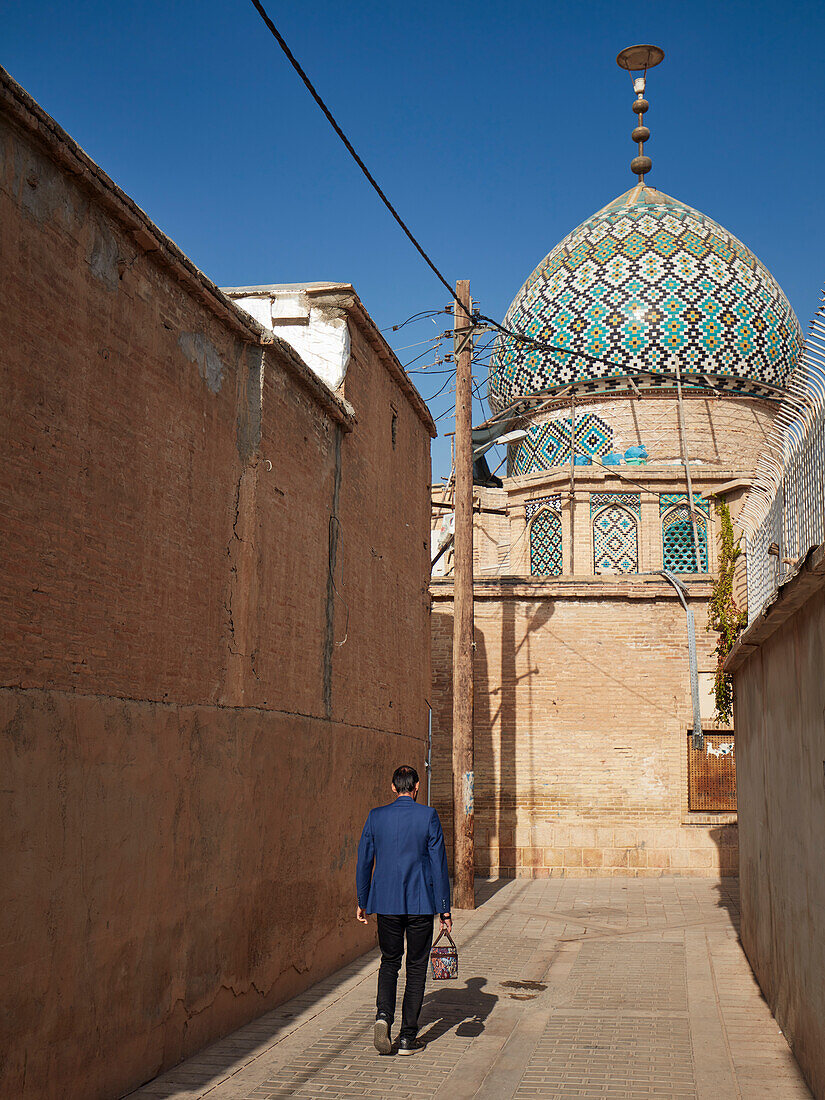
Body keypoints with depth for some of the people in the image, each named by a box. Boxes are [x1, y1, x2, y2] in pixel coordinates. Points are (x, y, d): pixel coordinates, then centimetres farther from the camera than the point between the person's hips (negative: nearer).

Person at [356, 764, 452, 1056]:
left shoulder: (375, 816, 0)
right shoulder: (428, 816, -7)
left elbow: (364, 862, 4)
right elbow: (439, 864, -6)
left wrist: (362, 901, 15)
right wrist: (445, 910, -1)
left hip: (386, 902, 2)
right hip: (420, 902, -2)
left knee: (389, 962, 18)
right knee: (416, 968, 9)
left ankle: (383, 1015, -4)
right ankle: (408, 1037, 11)